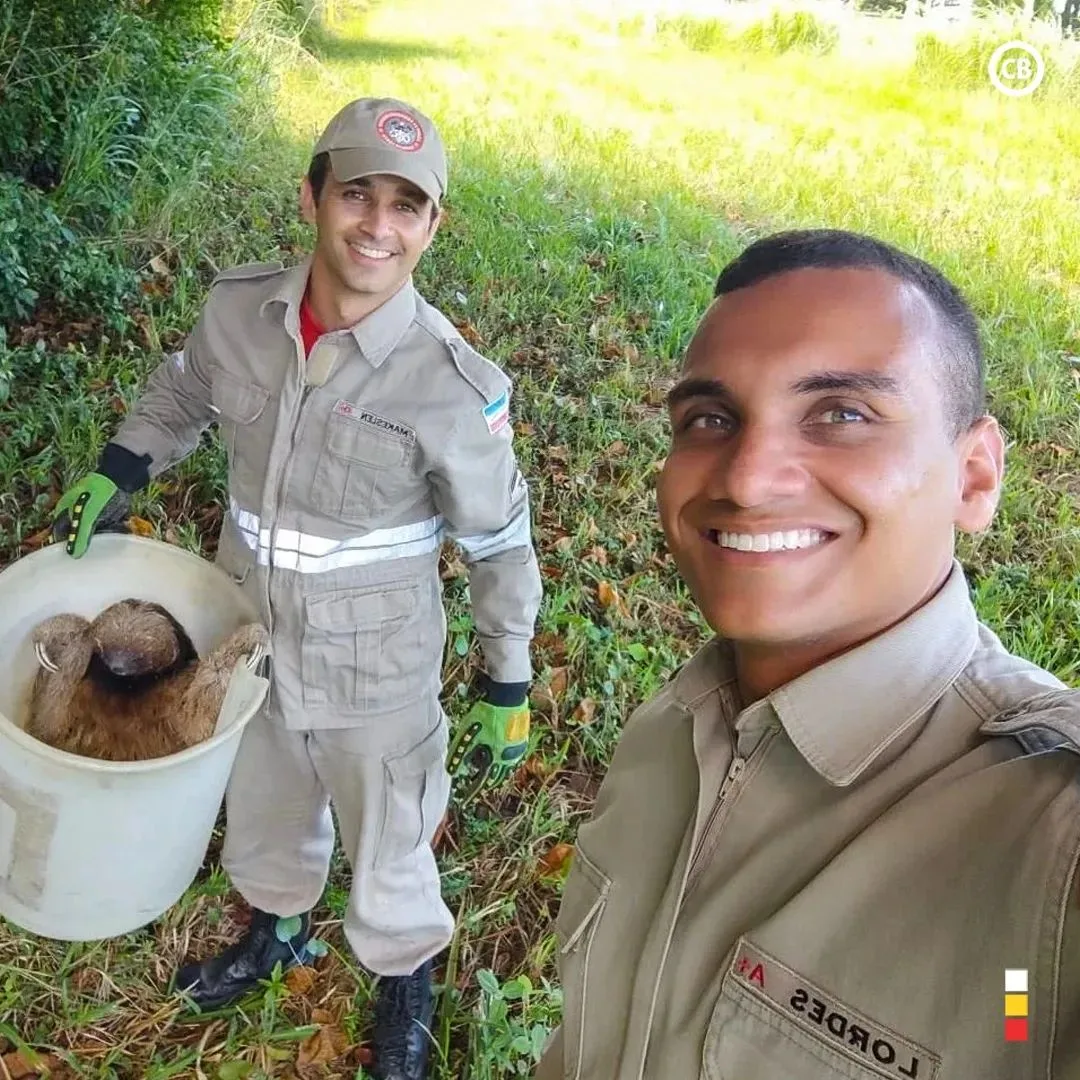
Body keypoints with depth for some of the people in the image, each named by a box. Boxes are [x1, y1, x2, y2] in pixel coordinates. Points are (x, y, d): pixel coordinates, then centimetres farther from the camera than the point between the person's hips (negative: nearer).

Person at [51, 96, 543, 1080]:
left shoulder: (453, 386, -25)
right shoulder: (238, 308, -13)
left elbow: (500, 546, -13)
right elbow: (183, 391, 12)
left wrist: (508, 689, -7)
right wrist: (116, 474, 2)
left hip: (374, 666, -4)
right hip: (249, 633, 5)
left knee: (387, 846, 17)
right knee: (264, 807, 29)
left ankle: (406, 982, 49)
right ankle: (278, 928, 61)